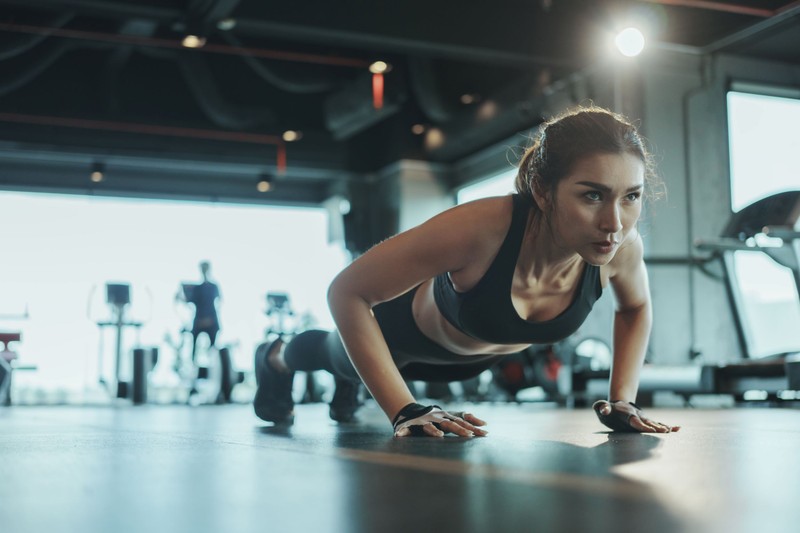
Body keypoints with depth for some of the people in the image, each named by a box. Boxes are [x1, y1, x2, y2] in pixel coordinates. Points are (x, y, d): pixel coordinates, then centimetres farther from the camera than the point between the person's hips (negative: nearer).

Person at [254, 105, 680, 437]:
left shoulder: (622, 246, -34)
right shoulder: (480, 229, -49)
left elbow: (636, 308, -7)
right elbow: (347, 292, -39)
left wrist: (622, 399, -16)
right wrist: (405, 410, -43)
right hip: (408, 324, -4)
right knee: (345, 359, 31)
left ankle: (348, 385, 73)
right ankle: (278, 359, 65)